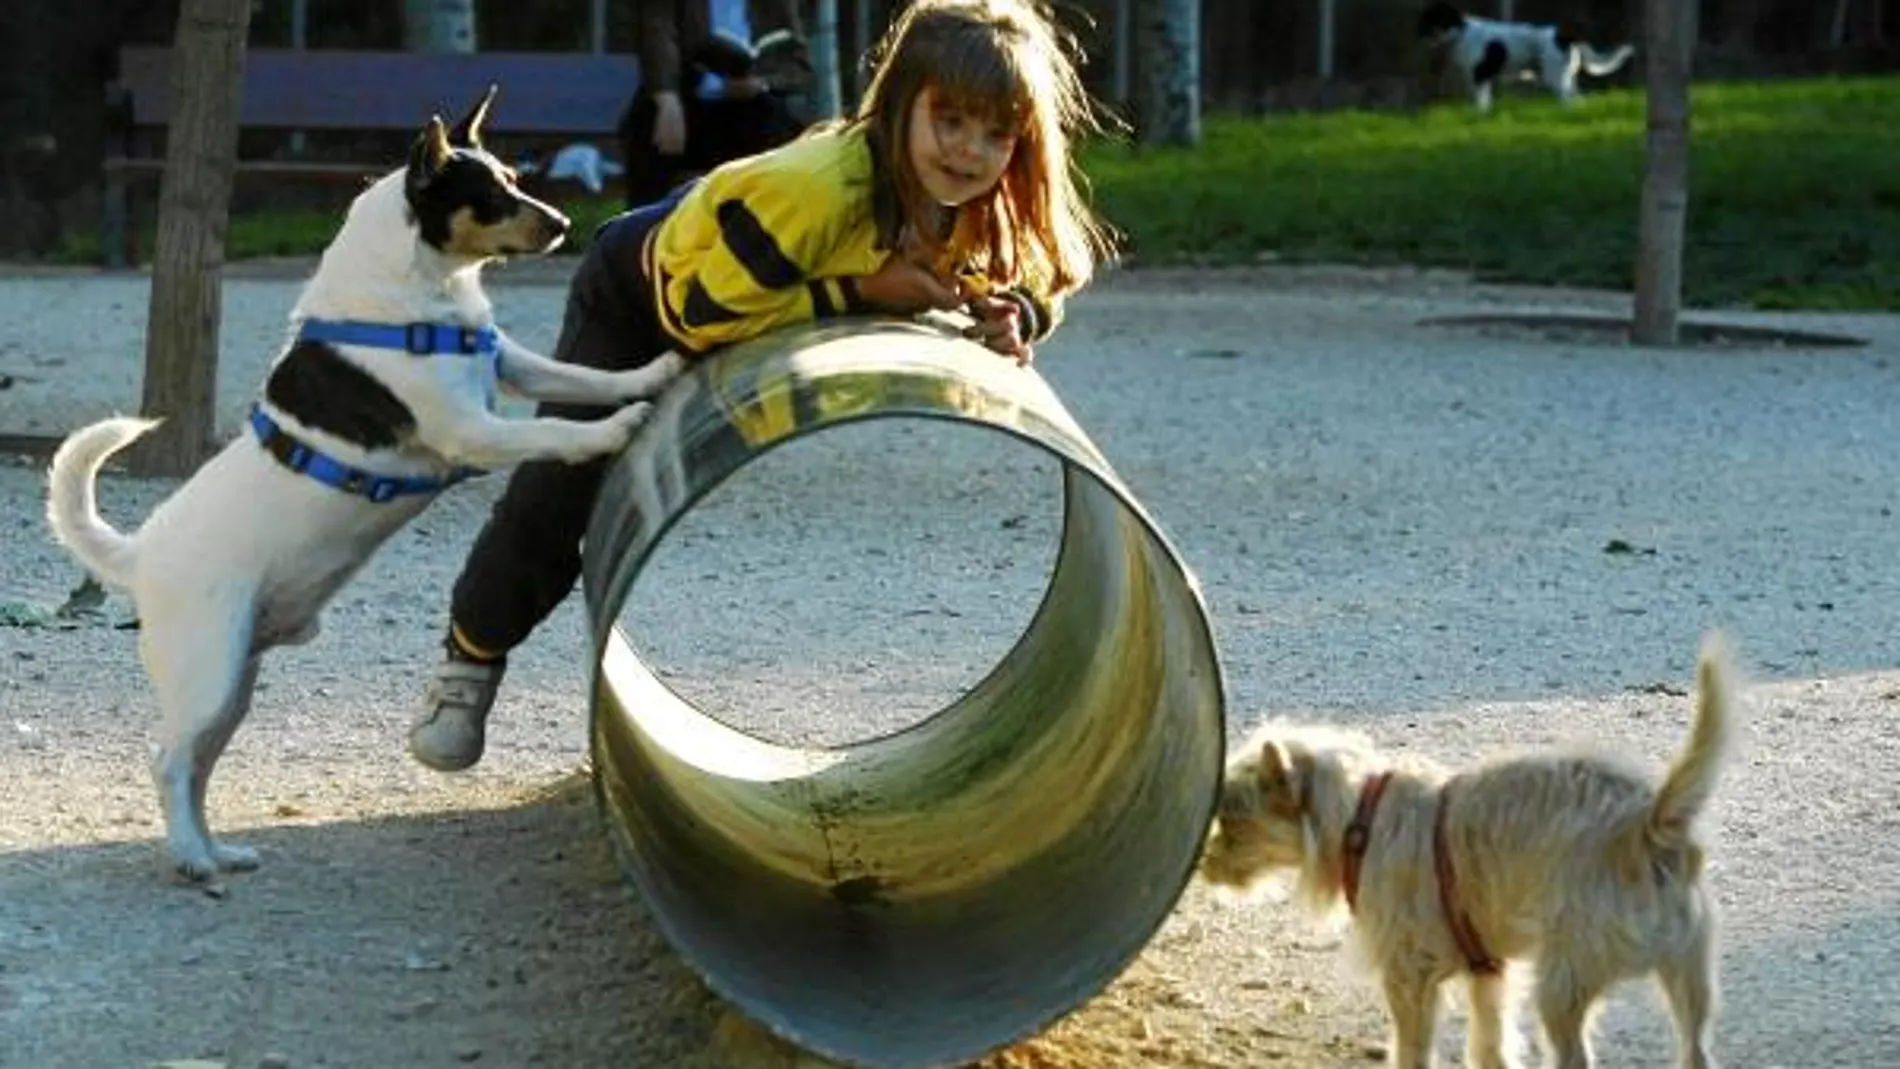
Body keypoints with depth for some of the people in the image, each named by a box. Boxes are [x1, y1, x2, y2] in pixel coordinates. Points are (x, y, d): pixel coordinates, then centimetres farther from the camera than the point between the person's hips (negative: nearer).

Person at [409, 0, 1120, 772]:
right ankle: (471, 658, 26)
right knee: (560, 492, 1)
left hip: (781, 313, 6)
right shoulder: (813, 187, -46)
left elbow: (1039, 287, -5)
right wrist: (860, 292, -43)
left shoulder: (993, 214, -25)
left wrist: (1007, 321, -30)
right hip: (639, 294, -6)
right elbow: (701, 307, -42)